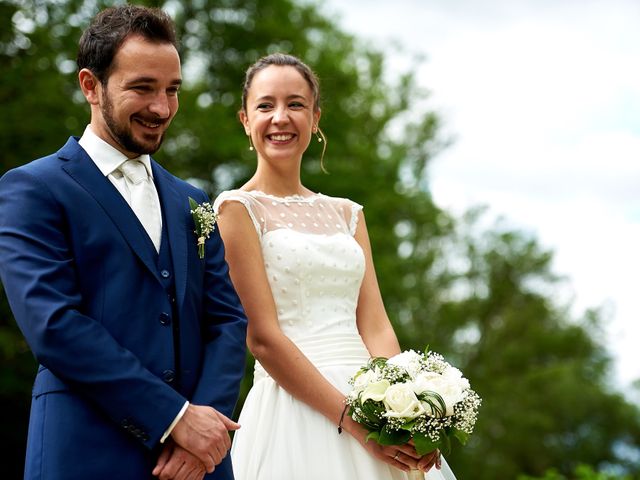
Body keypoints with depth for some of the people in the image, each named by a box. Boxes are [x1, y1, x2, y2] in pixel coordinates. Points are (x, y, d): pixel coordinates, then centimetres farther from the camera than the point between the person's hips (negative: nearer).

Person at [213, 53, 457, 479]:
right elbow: (262, 336, -11)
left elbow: (375, 326, 5)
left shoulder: (347, 214, 14)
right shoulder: (238, 208, -2)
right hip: (294, 411, -5)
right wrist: (352, 419, -17)